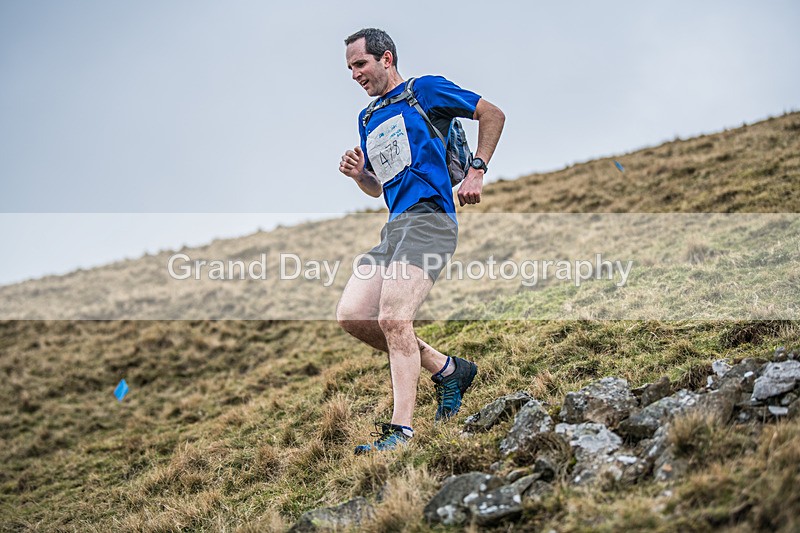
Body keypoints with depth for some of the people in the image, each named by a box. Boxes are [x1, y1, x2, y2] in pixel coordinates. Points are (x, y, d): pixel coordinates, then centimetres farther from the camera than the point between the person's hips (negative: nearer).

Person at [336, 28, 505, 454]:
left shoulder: (425, 90, 5)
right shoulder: (367, 120, 25)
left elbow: (492, 114, 5)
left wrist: (477, 171, -4)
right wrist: (358, 174, 8)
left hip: (429, 219, -8)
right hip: (394, 227, 9)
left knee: (392, 318, -22)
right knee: (351, 315, -4)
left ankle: (401, 430, -19)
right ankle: (447, 369, 8)